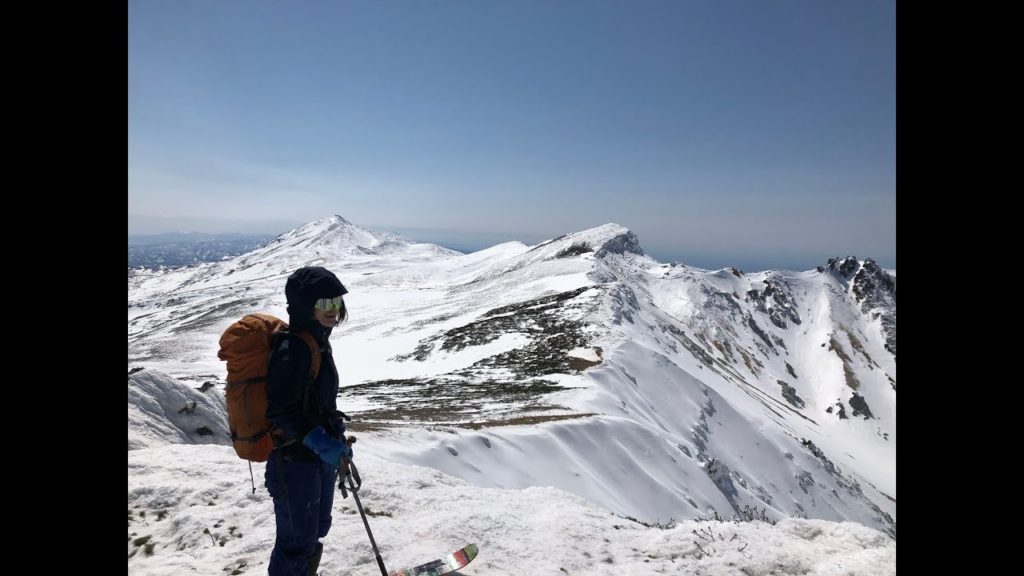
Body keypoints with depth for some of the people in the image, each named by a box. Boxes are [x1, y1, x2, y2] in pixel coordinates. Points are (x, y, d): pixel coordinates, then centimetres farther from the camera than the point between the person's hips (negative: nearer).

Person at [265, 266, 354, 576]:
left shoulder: (318, 340, 4)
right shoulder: (291, 348, -25)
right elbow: (280, 412, -24)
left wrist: (337, 440, 17)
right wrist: (320, 442, -31)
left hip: (319, 457, 9)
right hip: (294, 463, -9)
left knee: (316, 530, 26)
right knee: (298, 542, 10)